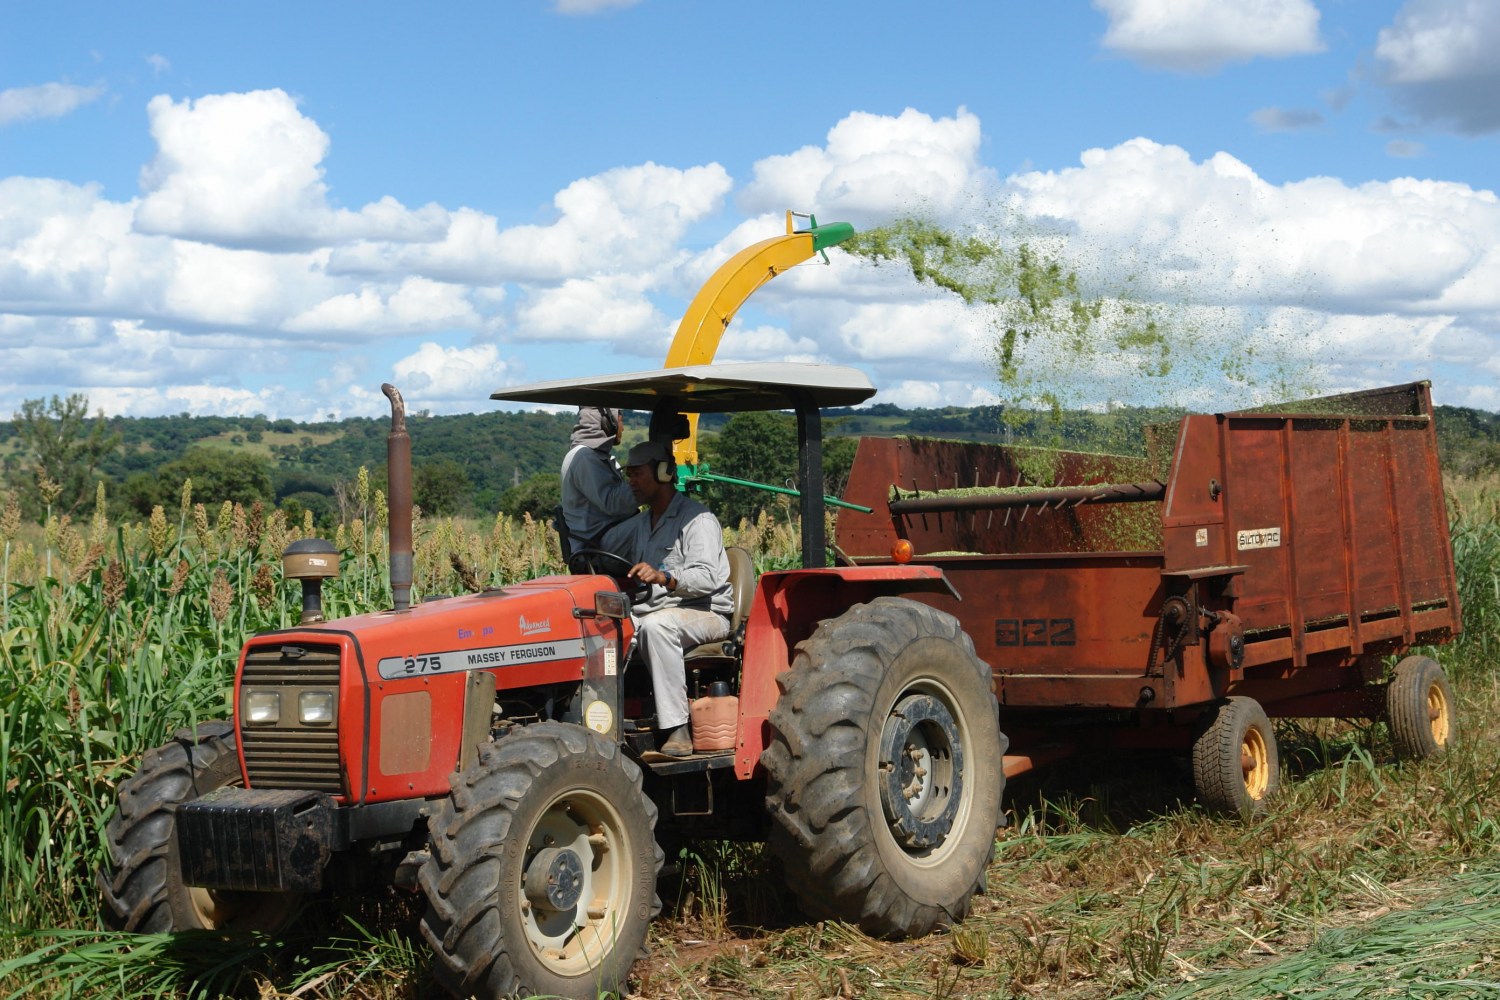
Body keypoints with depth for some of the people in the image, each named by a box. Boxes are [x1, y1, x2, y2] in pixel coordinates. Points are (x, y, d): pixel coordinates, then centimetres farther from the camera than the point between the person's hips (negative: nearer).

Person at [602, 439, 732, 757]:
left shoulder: (697, 519, -8)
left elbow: (707, 577, -22)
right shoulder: (640, 523, 19)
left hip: (705, 613, -7)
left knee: (656, 625, -39)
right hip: (652, 610, 7)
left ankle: (677, 730, -39)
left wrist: (664, 578, -39)